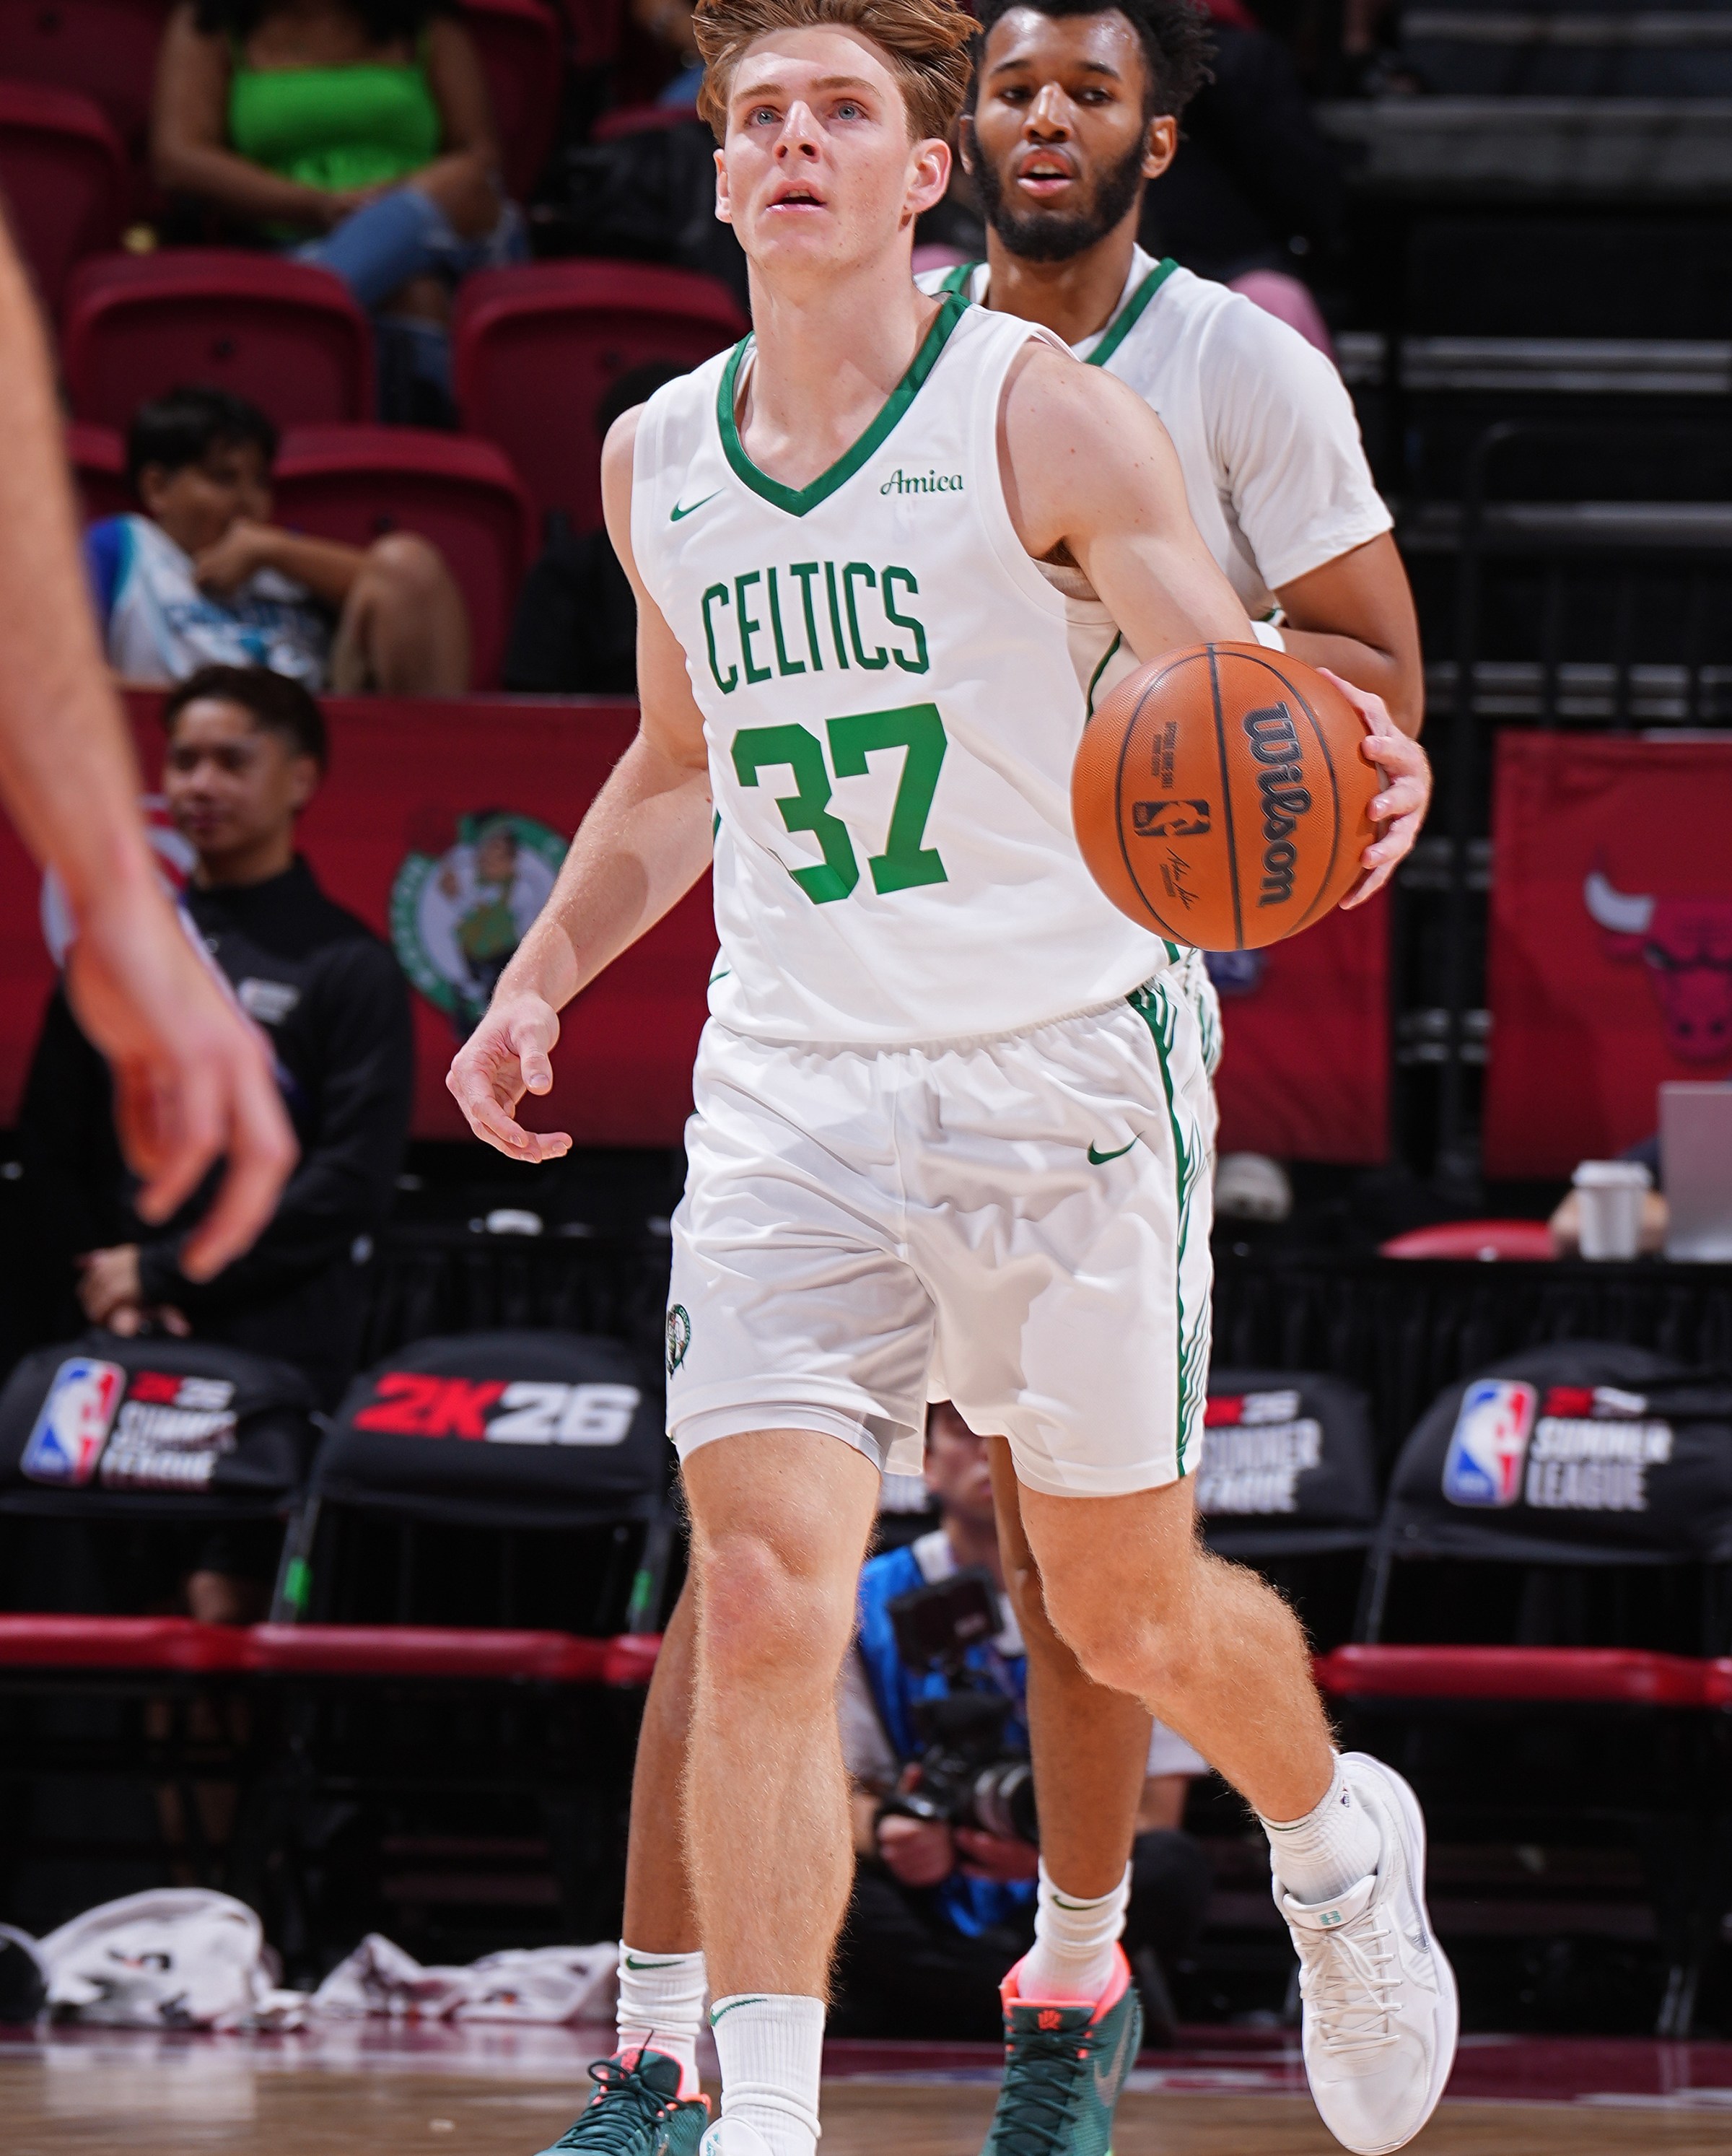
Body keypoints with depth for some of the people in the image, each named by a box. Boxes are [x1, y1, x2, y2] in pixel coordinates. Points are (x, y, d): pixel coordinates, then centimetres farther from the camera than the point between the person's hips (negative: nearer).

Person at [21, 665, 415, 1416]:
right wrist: (104, 1274, -4)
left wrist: (162, 1270, -8)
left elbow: (353, 1183, -6)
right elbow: (50, 1139, 14)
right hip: (120, 1348, 4)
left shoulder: (350, 968, 2)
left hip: (282, 1354, -4)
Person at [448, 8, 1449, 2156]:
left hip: (1062, 1078, -3)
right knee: (762, 1612, -13)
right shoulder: (656, 461, 7)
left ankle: (1337, 1843, 42)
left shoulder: (1039, 415, -8)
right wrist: (540, 977, 15)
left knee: (1132, 1618, 10)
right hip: (786, 1094, 3)